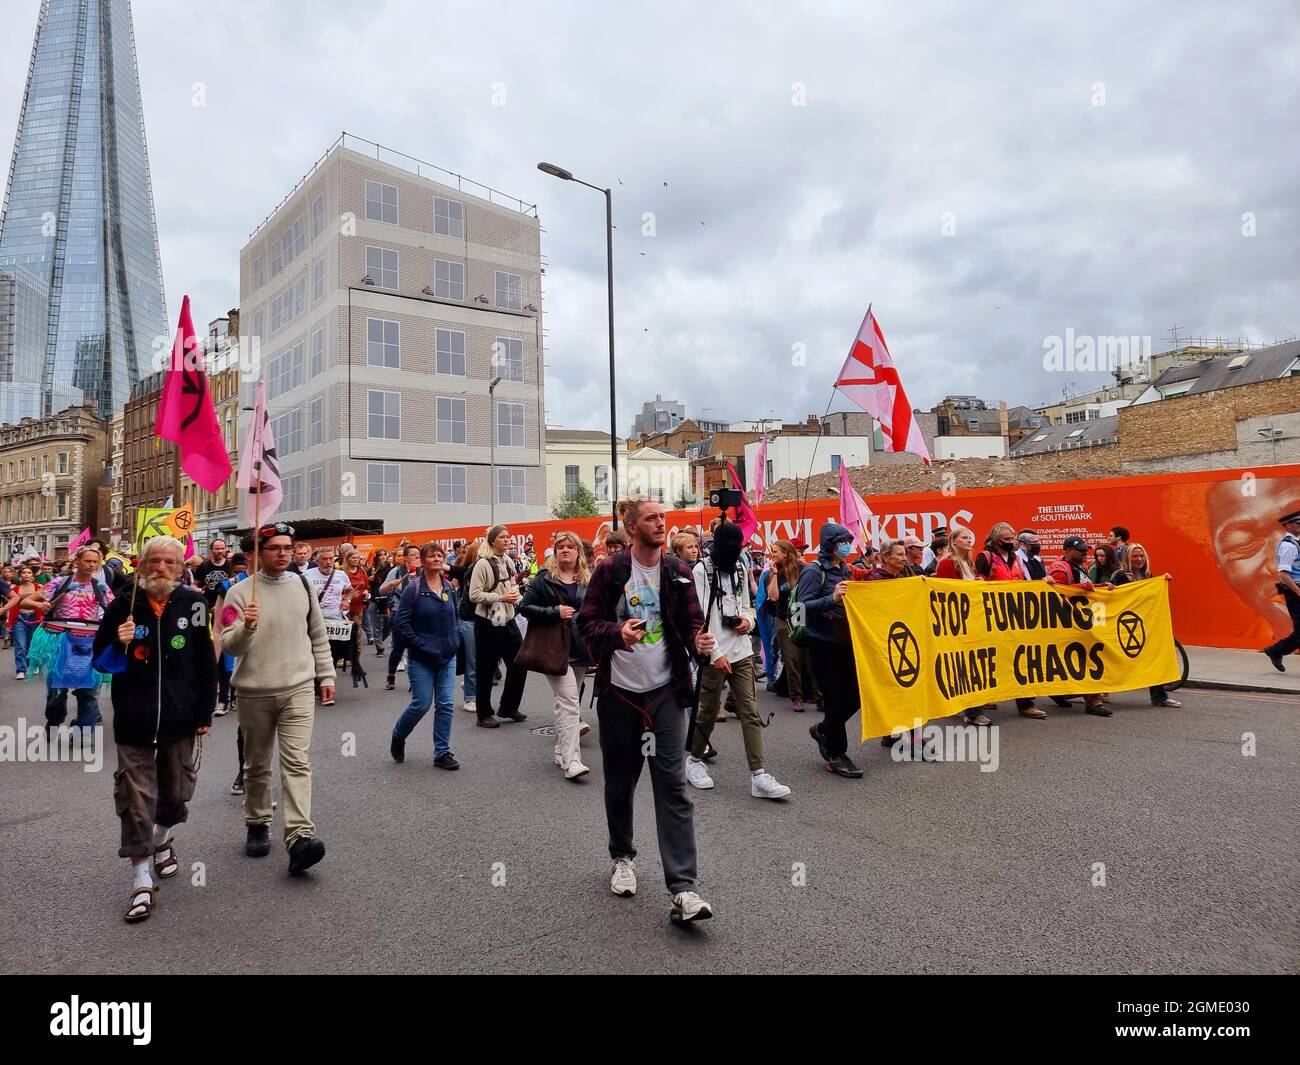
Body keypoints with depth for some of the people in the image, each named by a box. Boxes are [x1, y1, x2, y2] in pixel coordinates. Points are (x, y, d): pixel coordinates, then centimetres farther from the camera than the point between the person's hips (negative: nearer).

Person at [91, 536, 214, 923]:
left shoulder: (192, 603, -3)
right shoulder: (123, 606, -3)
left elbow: (205, 662, 1)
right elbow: (98, 660, 5)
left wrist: (204, 713, 0)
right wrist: (117, 642, -18)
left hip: (180, 718, 1)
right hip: (133, 719, -1)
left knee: (176, 792, 14)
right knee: (136, 797, 0)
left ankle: (163, 837, 46)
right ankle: (141, 881, 12)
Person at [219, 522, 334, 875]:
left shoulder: (303, 586, 5)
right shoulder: (241, 592, -5)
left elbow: (318, 636, 13)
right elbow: (229, 646, -9)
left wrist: (326, 676, 12)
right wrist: (246, 627, -29)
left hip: (298, 688, 1)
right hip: (254, 691, -1)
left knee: (297, 762, -8)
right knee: (257, 765, 14)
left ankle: (300, 837, -12)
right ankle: (257, 826, 31)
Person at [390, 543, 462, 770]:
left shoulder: (450, 587, 5)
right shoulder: (414, 589, -11)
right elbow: (400, 622, -12)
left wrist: (455, 639, 5)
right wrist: (420, 644, -14)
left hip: (448, 656, 5)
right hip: (422, 658, -5)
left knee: (446, 704, 3)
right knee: (421, 704, 0)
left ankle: (442, 753, 13)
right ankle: (398, 736, 29)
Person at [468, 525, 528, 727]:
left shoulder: (508, 561, 9)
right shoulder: (483, 564, -13)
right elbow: (474, 595, -18)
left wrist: (514, 594, 4)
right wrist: (501, 597, -21)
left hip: (508, 620, 7)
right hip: (488, 623, -7)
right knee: (486, 670, 4)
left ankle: (508, 708, 25)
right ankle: (484, 715, 18)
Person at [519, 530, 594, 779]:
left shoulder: (588, 580, 10)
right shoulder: (544, 578, -2)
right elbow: (525, 606, -5)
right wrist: (555, 612, -16)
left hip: (581, 648, 5)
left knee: (566, 701, 15)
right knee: (569, 702, -13)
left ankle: (562, 752, 28)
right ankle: (571, 761, -13)